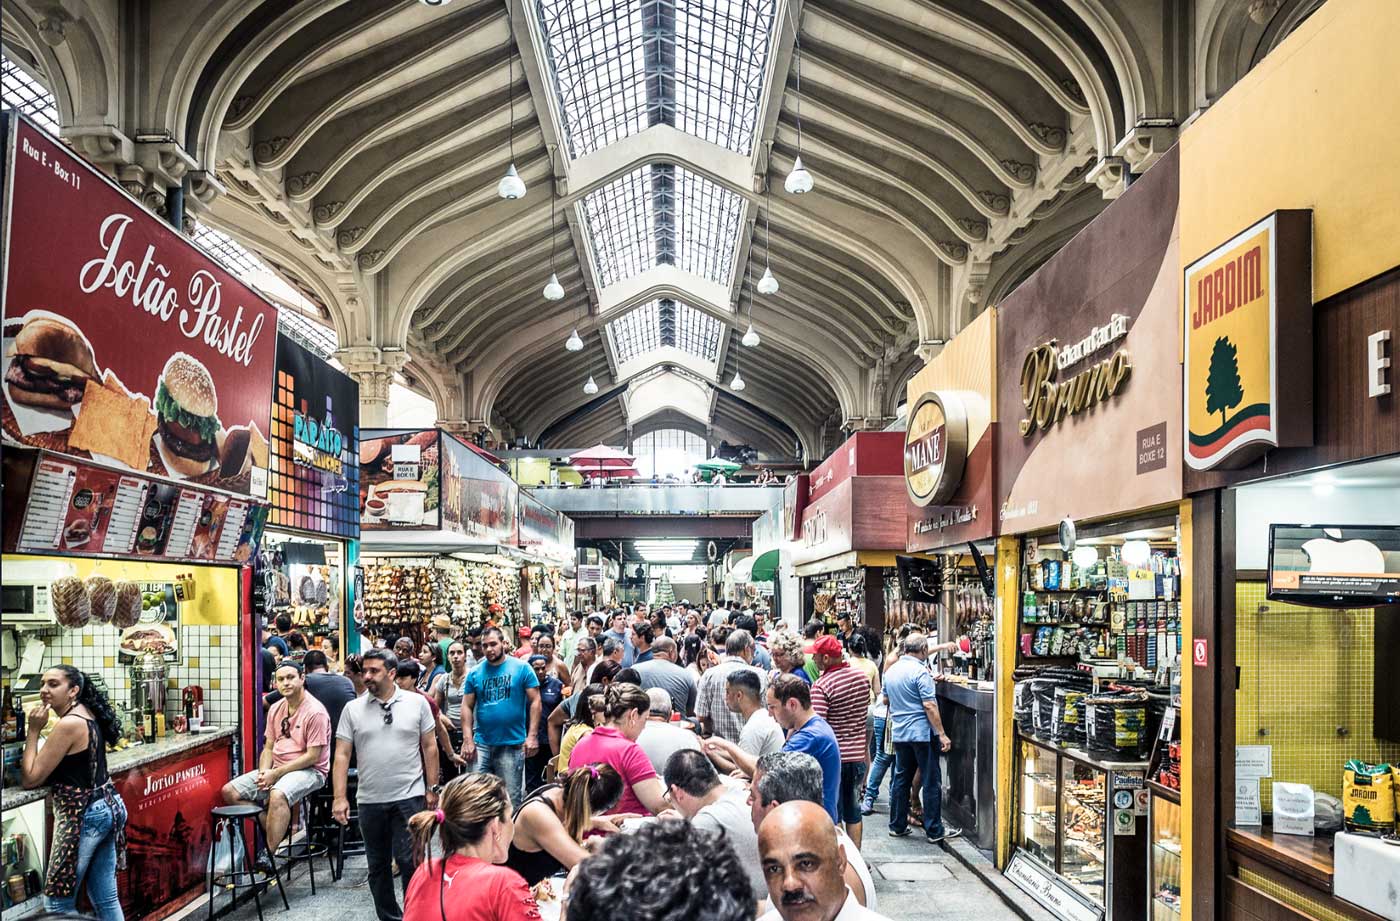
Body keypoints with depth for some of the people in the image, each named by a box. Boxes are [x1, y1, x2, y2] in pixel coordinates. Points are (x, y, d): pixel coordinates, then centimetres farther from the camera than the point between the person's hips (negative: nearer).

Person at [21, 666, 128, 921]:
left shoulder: (69, 724, -18)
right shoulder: (88, 714, 9)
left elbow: (30, 779, -14)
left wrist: (33, 730, -11)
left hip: (83, 816, -9)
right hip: (109, 807, 9)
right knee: (106, 900, 14)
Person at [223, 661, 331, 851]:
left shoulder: (315, 712, -14)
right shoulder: (276, 709, 11)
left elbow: (312, 756, -17)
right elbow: (268, 748, 14)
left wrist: (276, 774, -17)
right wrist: (264, 773, -8)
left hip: (309, 771, -8)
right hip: (275, 771, 8)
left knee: (278, 795, -37)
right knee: (229, 792, -4)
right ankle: (271, 828, -2)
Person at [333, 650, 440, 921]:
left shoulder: (417, 702, -1)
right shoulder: (353, 708, 1)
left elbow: (429, 747, 2)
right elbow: (342, 755, 1)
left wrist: (432, 788, 0)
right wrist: (340, 797, -6)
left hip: (409, 797, -2)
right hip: (370, 800, 3)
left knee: (409, 861, -5)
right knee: (378, 865, 13)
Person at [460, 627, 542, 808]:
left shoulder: (522, 668, -2)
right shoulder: (475, 673, 6)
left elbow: (535, 701, -3)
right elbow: (467, 707, 6)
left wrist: (532, 736, -10)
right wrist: (468, 740, -4)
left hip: (513, 745, -3)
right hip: (481, 745, 3)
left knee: (511, 798, 6)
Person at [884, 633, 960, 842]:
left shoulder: (891, 671, 8)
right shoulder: (920, 672, -15)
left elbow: (886, 699, 21)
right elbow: (929, 705, -19)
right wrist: (942, 734, -17)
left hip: (899, 733, 7)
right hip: (922, 733, -7)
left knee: (901, 778, 14)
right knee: (931, 781, 0)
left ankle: (897, 825, 18)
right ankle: (934, 830, 4)